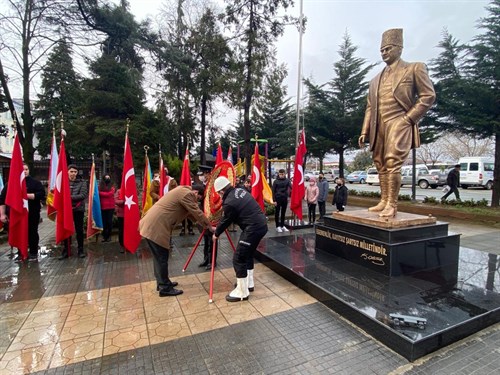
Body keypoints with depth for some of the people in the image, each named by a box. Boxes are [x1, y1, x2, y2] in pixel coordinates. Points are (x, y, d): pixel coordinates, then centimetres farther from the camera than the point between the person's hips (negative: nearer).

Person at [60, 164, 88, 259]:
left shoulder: (82, 183, -1)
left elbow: (83, 195, -12)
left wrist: (70, 197, -18)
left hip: (78, 210, -1)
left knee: (79, 230, 7)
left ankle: (80, 250, 18)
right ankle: (66, 250, 21)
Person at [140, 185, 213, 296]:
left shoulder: (183, 191, 18)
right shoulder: (187, 194, -13)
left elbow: (192, 212, 23)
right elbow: (197, 213, -12)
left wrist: (205, 224, 22)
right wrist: (210, 227, -1)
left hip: (152, 224, 11)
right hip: (156, 227, -11)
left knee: (159, 257, 19)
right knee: (162, 258, 0)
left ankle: (161, 282, 32)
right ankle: (165, 288, 11)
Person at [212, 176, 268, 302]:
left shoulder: (229, 202, -16)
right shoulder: (240, 190, 10)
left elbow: (226, 221, 0)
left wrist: (216, 233, 19)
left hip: (253, 229, -10)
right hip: (261, 225, 10)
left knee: (238, 258, 1)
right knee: (247, 254, 23)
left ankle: (242, 292, 12)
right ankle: (248, 283, 38)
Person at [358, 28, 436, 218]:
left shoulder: (414, 68, 9)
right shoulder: (376, 79, 23)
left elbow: (428, 95, 3)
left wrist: (408, 118, -8)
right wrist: (364, 131, 9)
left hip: (398, 123, -5)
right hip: (378, 127, 6)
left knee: (392, 163, -16)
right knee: (381, 165, 4)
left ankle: (392, 205, -12)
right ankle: (384, 202, 10)